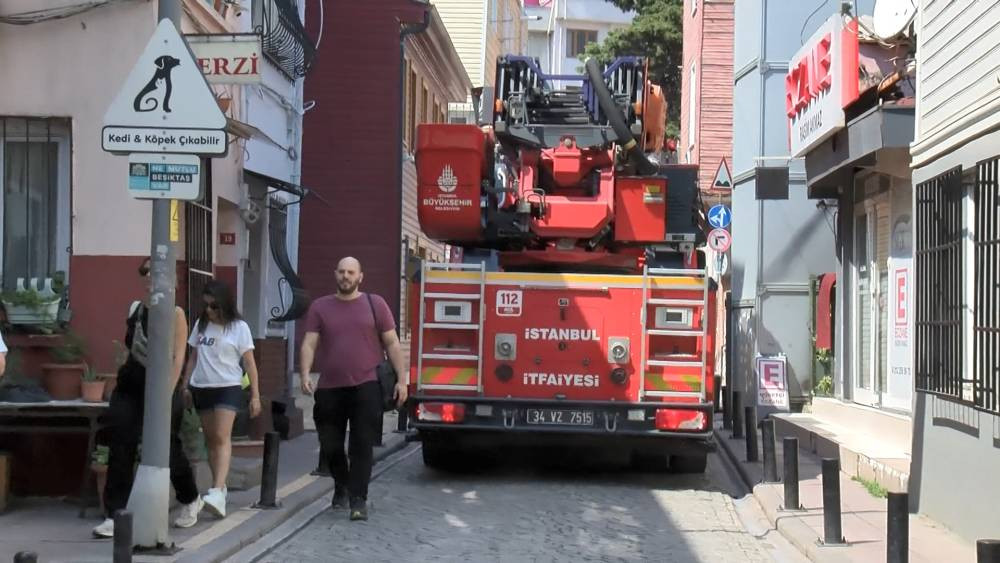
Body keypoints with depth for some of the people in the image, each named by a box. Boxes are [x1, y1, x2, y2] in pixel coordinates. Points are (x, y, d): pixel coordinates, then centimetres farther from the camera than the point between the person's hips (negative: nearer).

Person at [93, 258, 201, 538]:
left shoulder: (175, 314, -7)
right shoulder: (133, 309, 7)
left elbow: (178, 358, -11)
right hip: (129, 385, 4)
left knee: (168, 448, 8)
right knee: (120, 449, -6)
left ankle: (191, 500, 34)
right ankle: (115, 516, -3)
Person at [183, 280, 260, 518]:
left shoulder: (239, 327, -3)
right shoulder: (201, 324, 9)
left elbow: (249, 362, -2)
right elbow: (193, 357, 17)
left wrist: (255, 395, -5)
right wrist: (185, 386, 13)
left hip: (228, 388, -5)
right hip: (201, 388, 5)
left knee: (222, 438, -15)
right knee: (211, 439, 7)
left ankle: (218, 492, -25)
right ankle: (219, 487, 15)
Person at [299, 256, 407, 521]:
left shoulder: (375, 304, 6)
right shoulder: (320, 307, 8)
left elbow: (392, 344, 6)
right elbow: (309, 343, 1)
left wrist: (402, 379, -1)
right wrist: (305, 375, -14)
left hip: (365, 388, -2)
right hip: (329, 389, 2)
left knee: (362, 446, -6)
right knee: (331, 445, 10)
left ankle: (358, 499, -4)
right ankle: (341, 487, 33)